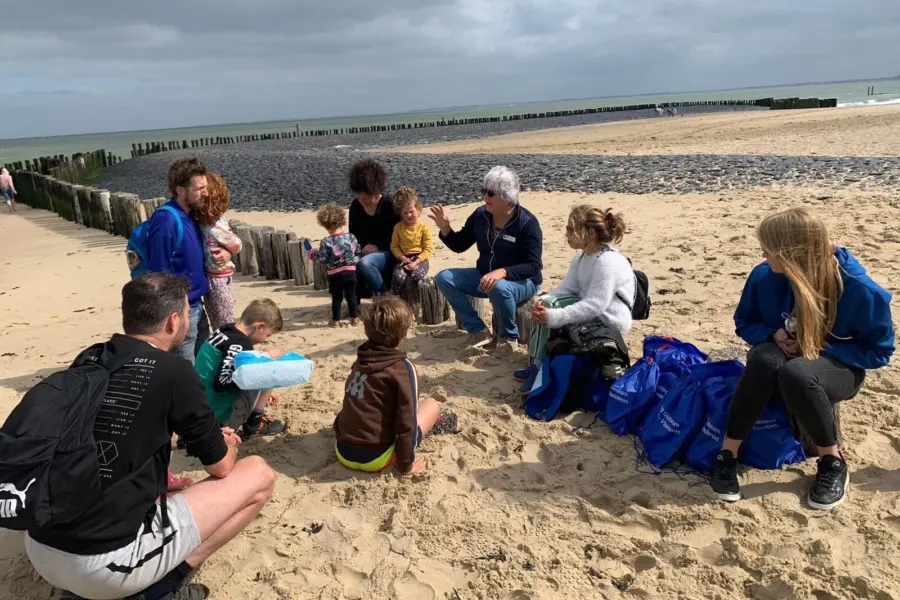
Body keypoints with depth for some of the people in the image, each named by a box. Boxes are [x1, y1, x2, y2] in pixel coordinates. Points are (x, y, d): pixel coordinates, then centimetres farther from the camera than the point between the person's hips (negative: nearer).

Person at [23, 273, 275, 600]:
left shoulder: (87, 360, 7)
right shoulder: (173, 372, -12)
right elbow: (221, 467, 1)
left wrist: (208, 434, 29)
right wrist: (225, 443, 25)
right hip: (108, 562, -7)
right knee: (258, 475, 3)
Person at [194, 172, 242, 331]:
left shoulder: (196, 221, -4)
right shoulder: (218, 224, -20)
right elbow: (237, 246, -6)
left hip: (207, 277, 6)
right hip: (219, 280, -6)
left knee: (218, 328, 16)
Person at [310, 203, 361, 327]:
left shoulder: (326, 242, -14)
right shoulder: (351, 237, -5)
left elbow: (323, 259, -12)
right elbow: (357, 251, 6)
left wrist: (312, 255, 6)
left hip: (335, 274, -2)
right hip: (351, 271, 3)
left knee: (336, 298, 8)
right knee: (351, 296, 14)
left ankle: (336, 320, 14)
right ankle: (354, 318, 20)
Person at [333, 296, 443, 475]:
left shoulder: (360, 360, 7)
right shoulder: (403, 368, -12)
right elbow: (406, 421, -13)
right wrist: (406, 464, 0)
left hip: (343, 452, 6)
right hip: (374, 458, -6)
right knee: (432, 404, 9)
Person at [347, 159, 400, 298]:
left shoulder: (390, 205, -13)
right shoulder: (355, 206, 2)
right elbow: (353, 235, 12)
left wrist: (378, 246, -22)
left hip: (388, 253, -5)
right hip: (365, 253, 5)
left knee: (365, 263, -35)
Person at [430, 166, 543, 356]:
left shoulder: (527, 223, -19)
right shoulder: (480, 215, -3)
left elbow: (534, 267, -23)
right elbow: (459, 246, 6)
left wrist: (502, 272, -40)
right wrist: (445, 228, -14)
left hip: (522, 281, -6)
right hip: (485, 276, 6)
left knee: (499, 289, -40)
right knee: (444, 278, -11)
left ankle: (509, 335, -9)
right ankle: (478, 330, -5)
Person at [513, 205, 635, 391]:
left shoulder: (607, 262, -27)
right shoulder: (583, 256, 6)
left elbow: (593, 306, -32)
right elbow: (568, 287, 4)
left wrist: (554, 317, -34)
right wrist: (544, 300, -16)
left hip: (609, 322, -10)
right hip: (590, 310, 10)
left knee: (553, 309, -22)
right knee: (547, 302, -6)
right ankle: (536, 365, -5)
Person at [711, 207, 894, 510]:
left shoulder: (860, 290, -24)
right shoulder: (764, 276, -15)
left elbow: (879, 350, -11)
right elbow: (745, 323, 2)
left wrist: (821, 347, -23)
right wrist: (773, 335, -19)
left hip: (838, 368, -3)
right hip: (783, 355, 3)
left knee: (795, 374, -40)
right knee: (764, 359, -36)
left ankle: (833, 461, -15)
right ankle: (727, 454, -26)